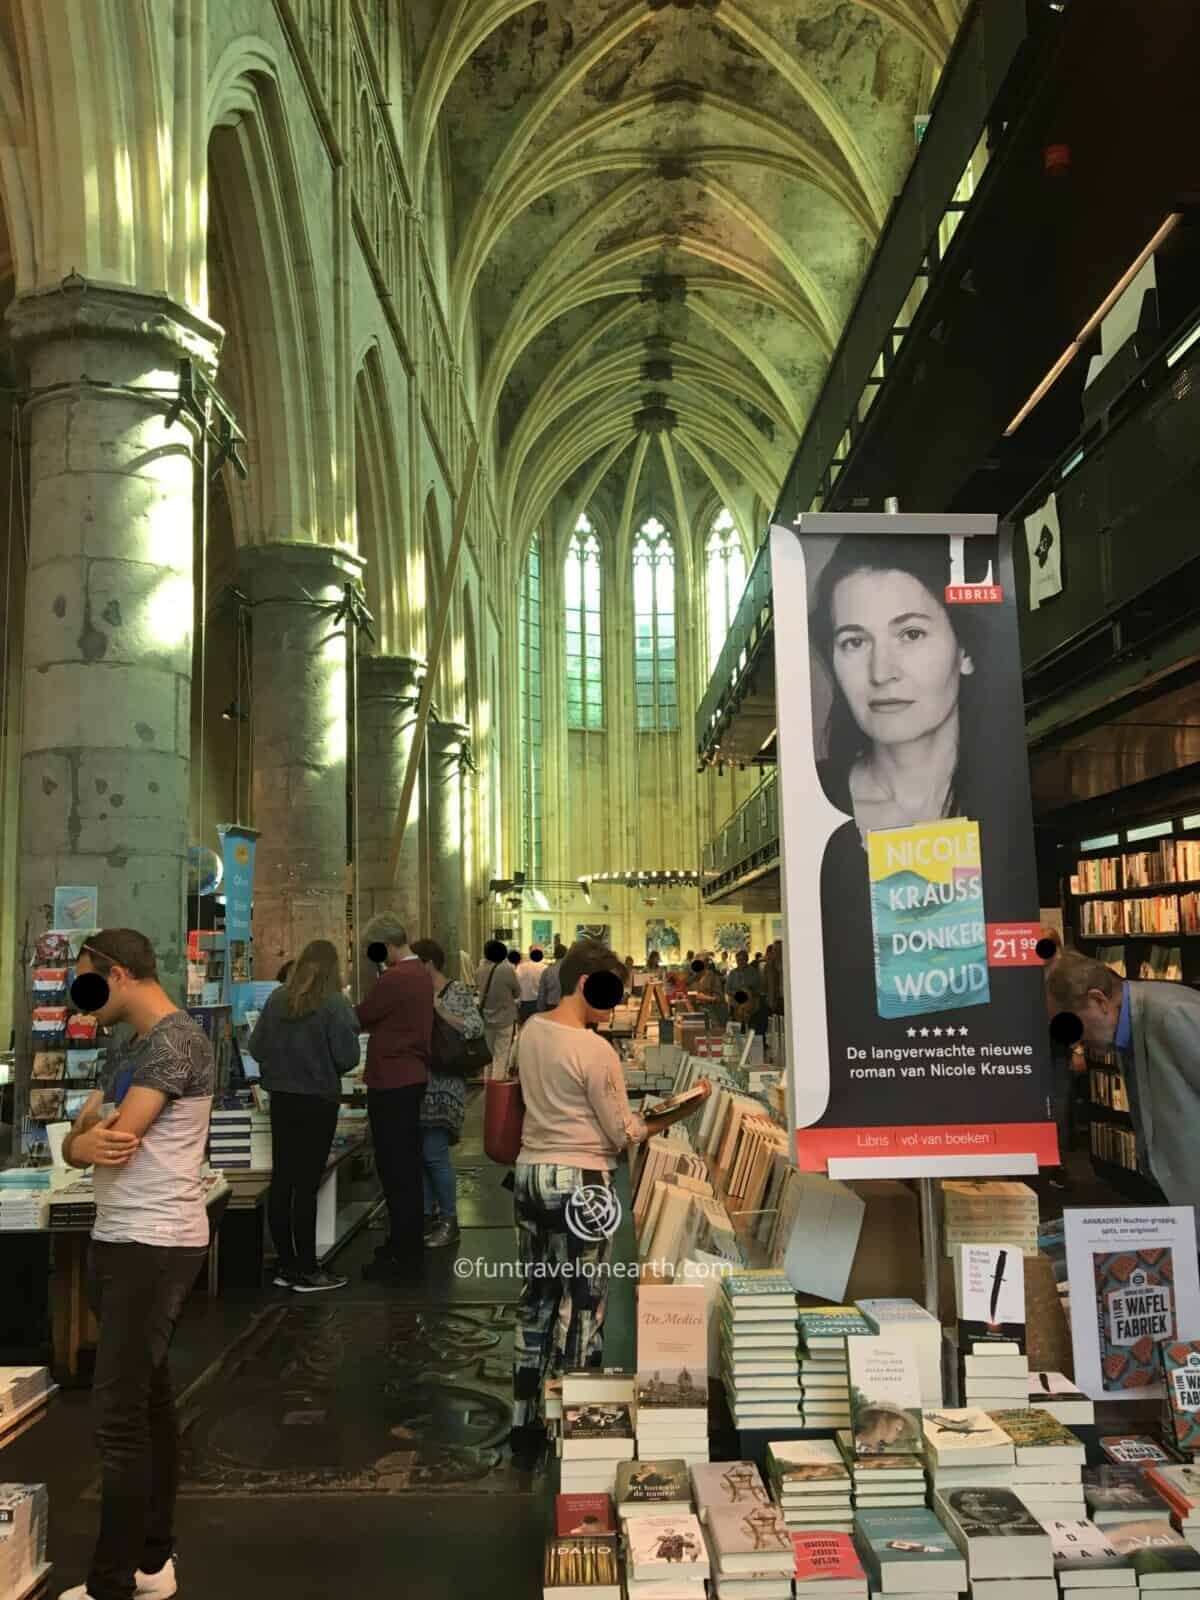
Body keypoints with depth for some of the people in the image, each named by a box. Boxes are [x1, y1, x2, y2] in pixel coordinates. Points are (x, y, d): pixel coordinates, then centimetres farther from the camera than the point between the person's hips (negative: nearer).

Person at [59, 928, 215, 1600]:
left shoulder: (178, 1040, -15)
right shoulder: (128, 1050, 16)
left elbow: (117, 1140, -20)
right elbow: (76, 1140, 11)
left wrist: (92, 1138, 3)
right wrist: (85, 1142, -13)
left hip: (156, 1246, -9)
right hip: (119, 1240, 9)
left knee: (119, 1414, -5)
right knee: (148, 1401, 15)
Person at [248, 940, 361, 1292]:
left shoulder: (276, 999, 0)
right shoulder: (334, 1004, -13)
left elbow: (256, 1048, 5)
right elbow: (347, 1057, -16)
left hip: (281, 1099, 5)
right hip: (317, 1102, -5)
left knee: (281, 1180, 11)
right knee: (306, 1185, -1)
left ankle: (286, 1265, 19)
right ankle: (307, 1271, 6)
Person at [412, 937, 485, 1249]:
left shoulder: (458, 991, -7)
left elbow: (476, 1028, -17)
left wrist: (439, 1010, -20)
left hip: (444, 1083, -7)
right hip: (418, 1081, 7)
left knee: (434, 1153, -9)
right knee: (418, 1152, 9)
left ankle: (449, 1221, 3)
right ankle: (428, 1214, 22)